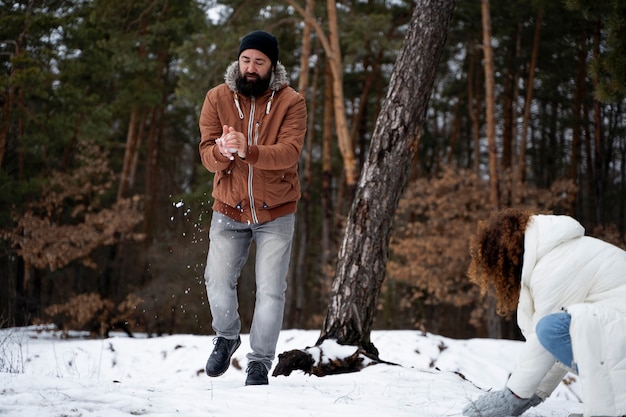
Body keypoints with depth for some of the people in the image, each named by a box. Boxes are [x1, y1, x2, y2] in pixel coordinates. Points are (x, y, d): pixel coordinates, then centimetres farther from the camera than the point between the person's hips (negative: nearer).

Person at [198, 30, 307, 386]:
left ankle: (260, 363, 13)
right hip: (229, 211, 2)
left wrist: (248, 150, -40)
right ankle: (227, 337, 29)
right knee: (218, 282, -1)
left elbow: (289, 153, -23)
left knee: (271, 290, -4)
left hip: (276, 213, -2)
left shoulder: (291, 102, -9)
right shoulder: (218, 98, -3)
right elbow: (206, 154, -9)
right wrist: (221, 151, -33)